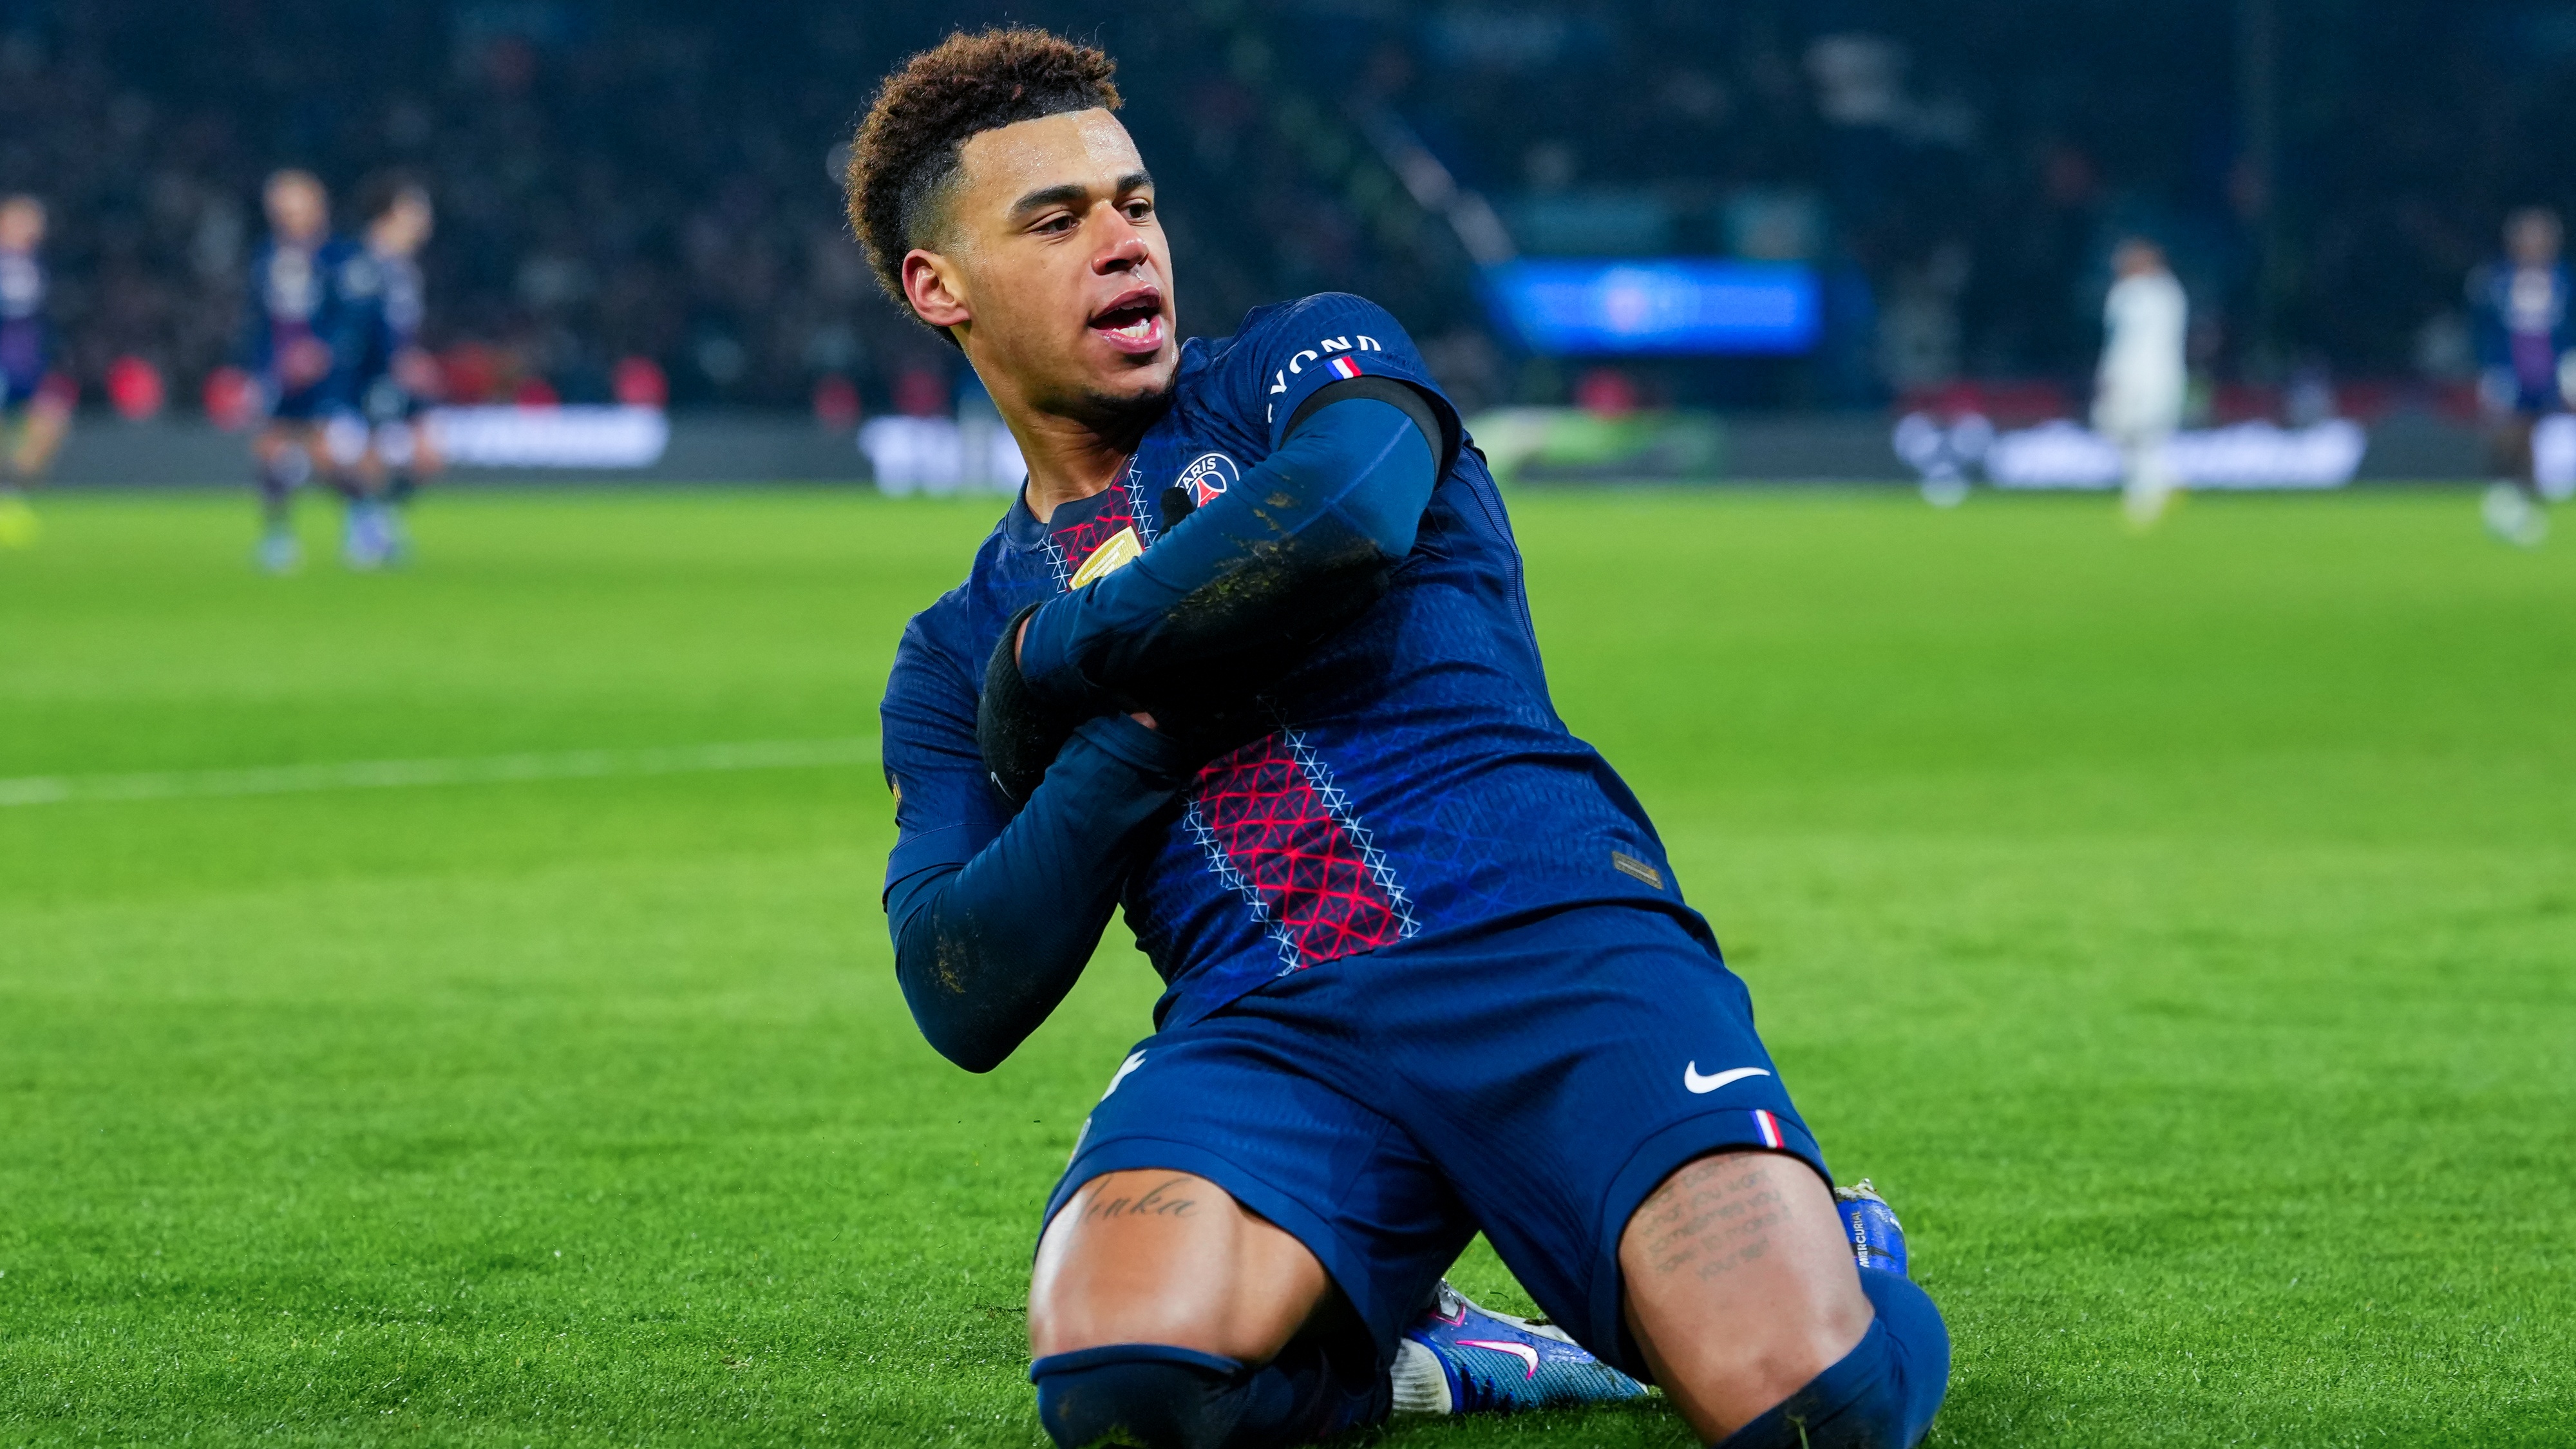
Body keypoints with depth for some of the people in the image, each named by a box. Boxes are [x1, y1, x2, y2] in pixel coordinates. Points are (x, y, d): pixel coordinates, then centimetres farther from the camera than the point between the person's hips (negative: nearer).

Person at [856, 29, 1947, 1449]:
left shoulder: (1315, 357, 16)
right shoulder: (953, 659, 23)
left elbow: (1348, 513, -11)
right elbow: (964, 1002, 8)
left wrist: (1046, 661, 2)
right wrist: (1140, 722, -4)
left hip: (1548, 944, -2)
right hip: (1262, 1033, 2)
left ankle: (1833, 1267, 12)